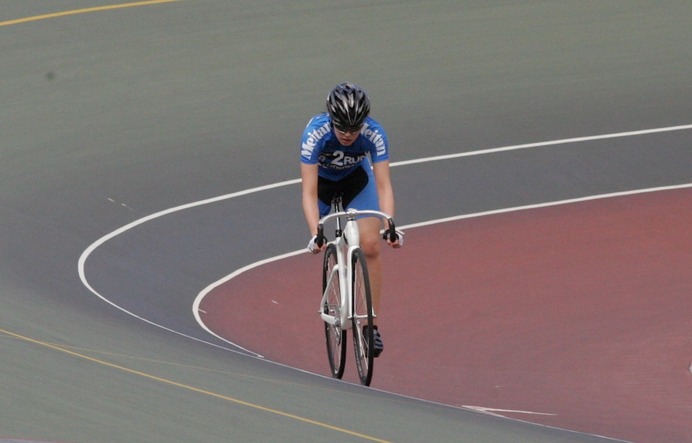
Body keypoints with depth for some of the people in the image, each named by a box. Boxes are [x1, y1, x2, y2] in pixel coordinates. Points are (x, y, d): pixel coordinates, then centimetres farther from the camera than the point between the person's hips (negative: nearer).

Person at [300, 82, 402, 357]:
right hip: (322, 180, 0)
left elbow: (383, 185, -33)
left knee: (370, 246, -15)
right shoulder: (315, 133, -37)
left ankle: (372, 324, -10)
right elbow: (309, 192, -38)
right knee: (325, 246, 0)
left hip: (357, 179, 0)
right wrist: (315, 234, -49)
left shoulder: (374, 134, -33)